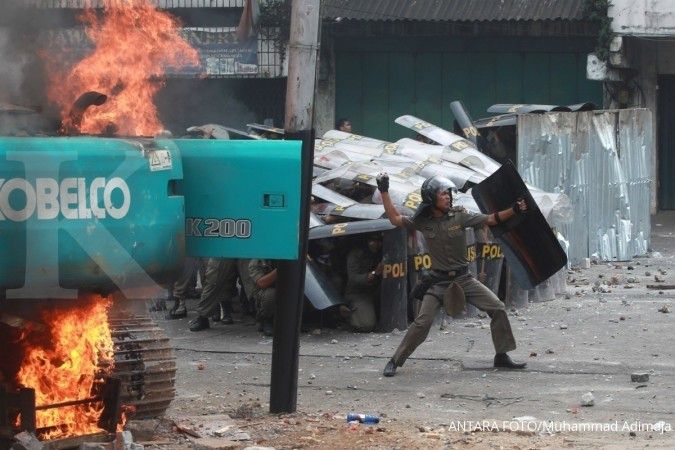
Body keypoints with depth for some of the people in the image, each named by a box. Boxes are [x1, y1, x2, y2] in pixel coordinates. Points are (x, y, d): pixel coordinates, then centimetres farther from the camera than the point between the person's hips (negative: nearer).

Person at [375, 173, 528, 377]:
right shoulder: (423, 222, -3)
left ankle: (502, 356, 8)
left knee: (498, 309, -6)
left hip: (464, 278, 2)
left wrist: (514, 211, -18)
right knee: (422, 322, -13)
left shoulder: (459, 216, -5)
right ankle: (395, 361, -1)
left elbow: (490, 220, -6)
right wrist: (384, 192, -5)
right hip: (439, 282, -2)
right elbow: (395, 219, 0)